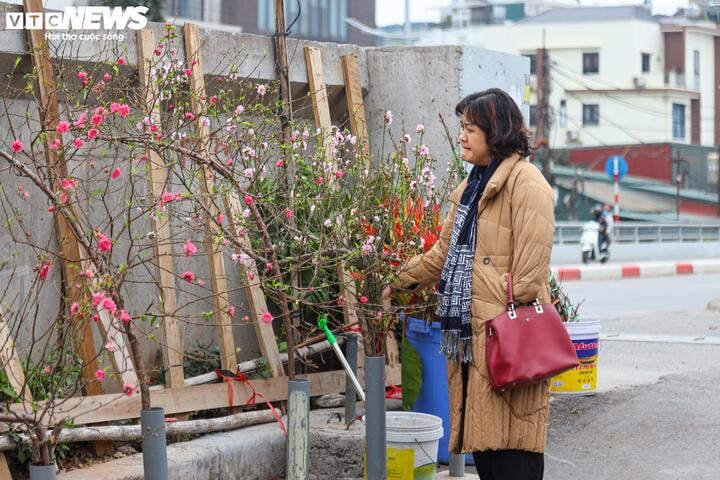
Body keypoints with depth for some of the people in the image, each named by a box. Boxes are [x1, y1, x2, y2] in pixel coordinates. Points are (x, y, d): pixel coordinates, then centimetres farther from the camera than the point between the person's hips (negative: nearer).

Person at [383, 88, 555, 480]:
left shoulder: (526, 183, -9)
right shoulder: (472, 186, 21)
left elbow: (531, 269, -15)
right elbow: (443, 254, 28)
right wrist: (397, 284, 28)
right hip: (470, 334, 9)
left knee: (511, 443, -9)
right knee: (481, 432, 10)